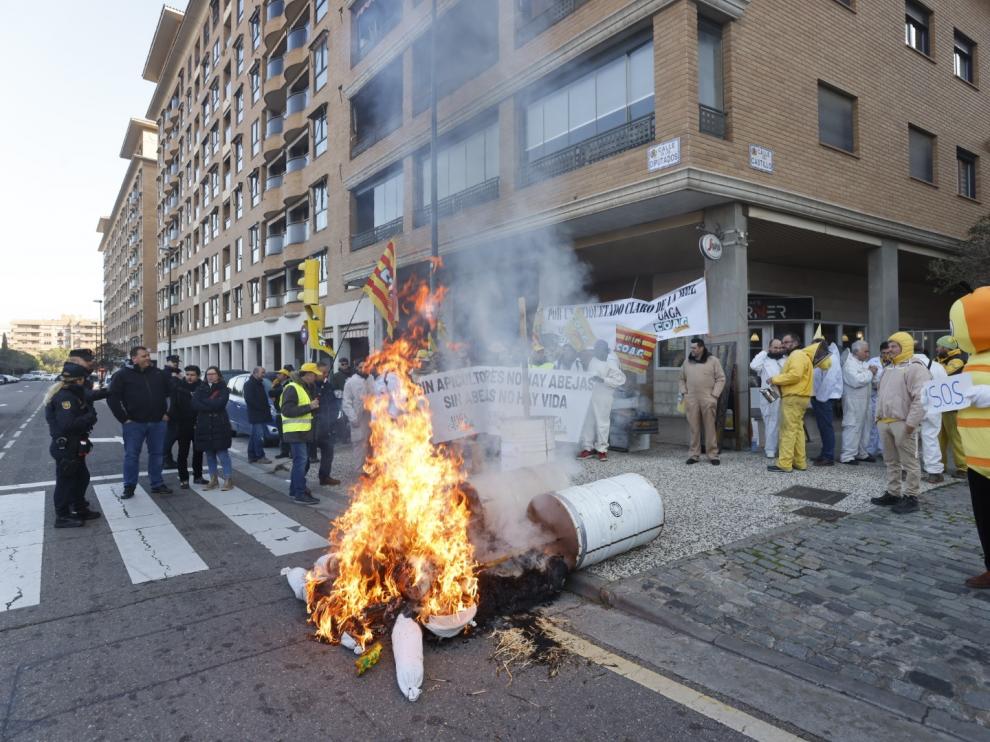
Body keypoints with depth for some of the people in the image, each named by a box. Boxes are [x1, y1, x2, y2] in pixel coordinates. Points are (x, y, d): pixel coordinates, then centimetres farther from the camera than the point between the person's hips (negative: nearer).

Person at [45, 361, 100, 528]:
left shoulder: (71, 394, 10)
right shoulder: (65, 397, -23)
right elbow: (68, 424, -31)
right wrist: (90, 417, -22)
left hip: (74, 447, 10)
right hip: (65, 447, -10)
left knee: (82, 477, 20)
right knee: (66, 481, 1)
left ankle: (80, 509, 34)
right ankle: (62, 517, 13)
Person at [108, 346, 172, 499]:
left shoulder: (158, 374, 7)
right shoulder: (123, 375, -4)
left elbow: (170, 393, 15)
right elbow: (113, 398, -6)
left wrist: (167, 413, 8)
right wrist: (123, 418, -10)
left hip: (157, 422, 3)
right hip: (134, 423, -3)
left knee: (157, 454, 9)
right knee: (131, 455, 4)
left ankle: (157, 485, 19)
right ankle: (129, 487, 14)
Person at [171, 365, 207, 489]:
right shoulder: (179, 386, -6)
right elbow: (174, 406, -5)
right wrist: (177, 421, -12)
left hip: (198, 426, 2)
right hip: (183, 425, -2)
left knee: (198, 452, 12)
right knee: (183, 453, 3)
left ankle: (198, 476, 23)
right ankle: (183, 479, 9)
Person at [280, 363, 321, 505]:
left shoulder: (307, 388, 16)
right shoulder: (292, 388, -14)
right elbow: (287, 410, -23)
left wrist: (315, 405, 7)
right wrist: (309, 406, -23)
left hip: (304, 430, 10)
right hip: (295, 431, -10)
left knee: (303, 461, 14)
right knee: (301, 461, -11)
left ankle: (295, 490, 25)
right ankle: (300, 494, -7)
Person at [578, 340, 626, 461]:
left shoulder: (611, 363, -10)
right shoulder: (593, 360, 10)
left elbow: (621, 379, -14)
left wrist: (603, 380, -20)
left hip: (603, 396, -6)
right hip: (589, 394, 6)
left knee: (602, 422, 0)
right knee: (587, 421, 6)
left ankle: (602, 449, 12)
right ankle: (588, 448, 14)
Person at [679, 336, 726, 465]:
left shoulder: (713, 361, 1)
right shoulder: (687, 361, 11)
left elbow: (721, 379, 1)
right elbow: (682, 379, 19)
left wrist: (714, 395, -7)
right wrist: (684, 393, 6)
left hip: (708, 400, -3)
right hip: (691, 400, 3)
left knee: (710, 428, 0)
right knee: (694, 428, 4)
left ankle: (713, 455, 7)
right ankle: (694, 455, 10)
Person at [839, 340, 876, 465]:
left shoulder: (864, 362, 17)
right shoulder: (849, 363, -13)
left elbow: (871, 379, 23)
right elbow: (856, 380, -27)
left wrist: (873, 372, 2)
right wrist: (870, 373, -13)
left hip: (864, 400, 10)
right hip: (853, 401, -10)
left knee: (864, 426, 14)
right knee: (852, 427, -9)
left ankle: (861, 453, 24)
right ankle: (847, 455, -6)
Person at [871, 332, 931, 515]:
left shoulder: (915, 368, -10)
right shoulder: (889, 368, 19)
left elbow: (921, 398, -17)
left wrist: (911, 422, -20)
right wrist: (878, 415, 19)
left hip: (903, 423, -9)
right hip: (885, 422, 9)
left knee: (909, 462, -1)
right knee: (891, 461, 14)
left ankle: (911, 497, 6)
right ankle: (893, 494, 23)